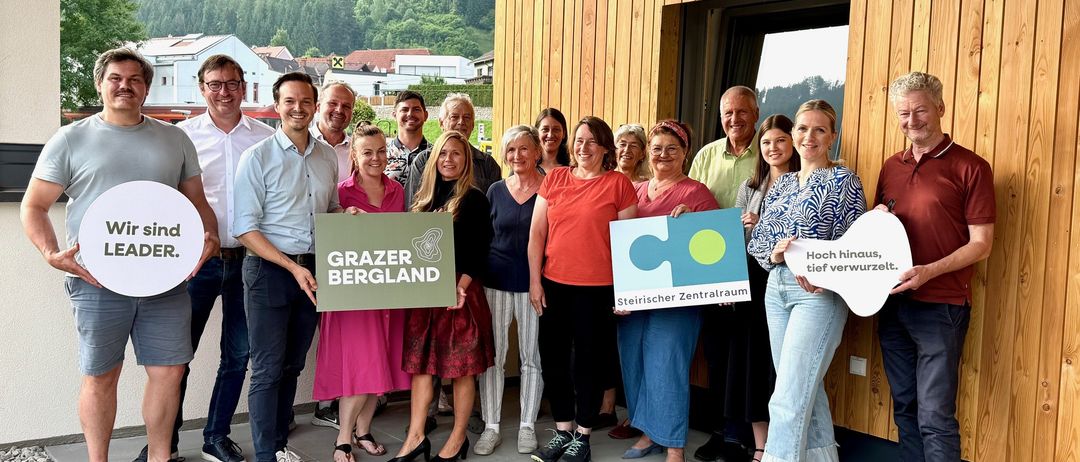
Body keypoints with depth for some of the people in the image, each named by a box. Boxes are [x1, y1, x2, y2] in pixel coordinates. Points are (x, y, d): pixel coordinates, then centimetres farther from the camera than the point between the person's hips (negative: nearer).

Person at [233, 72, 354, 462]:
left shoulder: (328, 157, 9)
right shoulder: (258, 156, -6)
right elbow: (245, 228, -10)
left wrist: (348, 217, -2)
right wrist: (293, 267, -17)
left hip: (313, 270, 5)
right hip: (269, 270, -5)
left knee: (293, 366, 14)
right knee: (267, 370, -1)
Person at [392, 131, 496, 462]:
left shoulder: (474, 199, -3)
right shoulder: (424, 197, 14)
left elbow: (479, 251, -8)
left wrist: (462, 285, -19)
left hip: (461, 290, -5)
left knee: (462, 365, 2)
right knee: (420, 362, 6)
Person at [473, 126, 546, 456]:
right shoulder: (496, 190, 7)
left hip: (533, 282, -2)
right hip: (495, 281, 3)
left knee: (531, 357, 6)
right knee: (492, 355, 5)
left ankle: (527, 426, 19)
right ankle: (491, 427, 15)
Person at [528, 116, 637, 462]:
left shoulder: (618, 184, -3)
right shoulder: (554, 178, 5)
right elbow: (536, 233, 6)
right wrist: (534, 281, 2)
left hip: (597, 288, -3)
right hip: (553, 284, 4)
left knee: (588, 361, 7)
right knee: (553, 359, 11)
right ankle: (562, 431, 27)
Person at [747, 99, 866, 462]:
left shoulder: (843, 180, -4)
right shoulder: (782, 182, 13)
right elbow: (756, 240, 9)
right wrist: (775, 254, -13)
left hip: (819, 291, -7)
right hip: (776, 289, 7)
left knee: (788, 399, -10)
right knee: (806, 390, 15)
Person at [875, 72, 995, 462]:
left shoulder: (970, 167, -6)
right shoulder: (891, 167, 12)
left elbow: (981, 244, -9)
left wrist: (929, 272, -23)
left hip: (940, 307, -6)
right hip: (891, 303, 6)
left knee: (935, 416, -5)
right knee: (904, 408, 13)